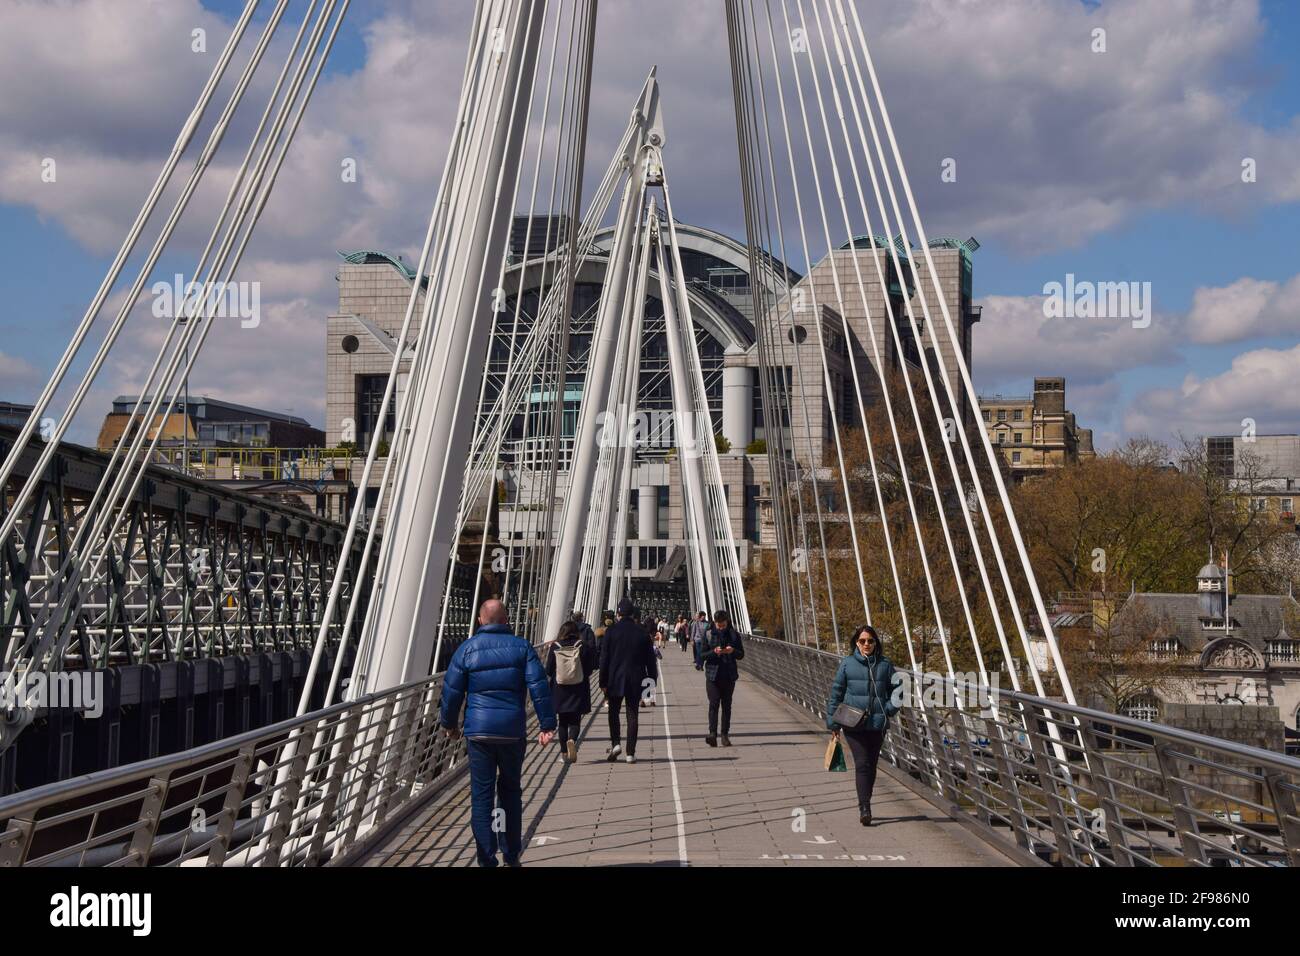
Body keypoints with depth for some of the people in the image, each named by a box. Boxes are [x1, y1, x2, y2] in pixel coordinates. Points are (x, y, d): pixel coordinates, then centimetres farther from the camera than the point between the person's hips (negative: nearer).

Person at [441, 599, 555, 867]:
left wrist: (450, 723, 17)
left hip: (479, 731, -1)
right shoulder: (522, 647, 1)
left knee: (481, 795, 3)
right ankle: (512, 856, 23)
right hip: (513, 731, 1)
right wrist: (547, 725, -4)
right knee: (510, 791, 16)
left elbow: (451, 690, 2)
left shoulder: (466, 649, 0)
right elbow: (539, 687, -6)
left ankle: (487, 859, 0)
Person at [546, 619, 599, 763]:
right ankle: (572, 740, -25)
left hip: (559, 689, 1)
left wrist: (548, 689, 13)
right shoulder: (583, 646, -5)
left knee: (563, 721, 11)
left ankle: (564, 752, 12)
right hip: (578, 690, -1)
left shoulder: (555, 647, -2)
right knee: (575, 720, 4)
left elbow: (549, 670, 0)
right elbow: (590, 668, -2)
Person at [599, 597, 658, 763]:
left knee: (613, 712, 14)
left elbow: (604, 658, -5)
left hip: (615, 680, -1)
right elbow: (650, 659, 3)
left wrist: (603, 682, 0)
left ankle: (615, 743, -3)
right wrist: (652, 679, 12)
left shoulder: (611, 631, -6)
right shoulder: (641, 632, -1)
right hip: (635, 680, 1)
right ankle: (631, 753, 3)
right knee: (632, 714, 5)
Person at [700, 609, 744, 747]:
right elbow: (702, 654, 0)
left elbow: (741, 655, 7)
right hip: (712, 675, -2)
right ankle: (712, 733, -18)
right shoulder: (708, 634, 1)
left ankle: (725, 735, 12)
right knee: (714, 703, -12)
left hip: (729, 675, 2)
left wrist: (733, 651, -15)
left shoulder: (734, 634, 4)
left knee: (726, 705, 6)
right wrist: (714, 652, -18)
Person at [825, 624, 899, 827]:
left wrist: (889, 709, -5)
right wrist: (833, 723, 4)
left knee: (871, 766, 11)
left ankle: (865, 805, 24)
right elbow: (836, 693, 4)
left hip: (877, 725, 2)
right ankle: (864, 808, -15)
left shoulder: (885, 664, 3)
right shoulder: (847, 664, 0)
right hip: (853, 725, -2)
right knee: (862, 764, -12)